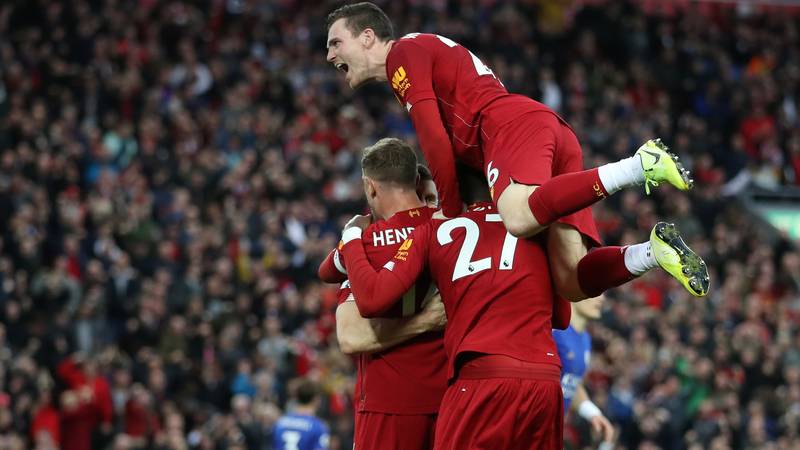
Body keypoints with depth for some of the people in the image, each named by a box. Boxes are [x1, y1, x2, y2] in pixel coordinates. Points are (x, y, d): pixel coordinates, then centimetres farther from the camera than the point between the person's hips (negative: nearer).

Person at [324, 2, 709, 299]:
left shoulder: (403, 52, 8)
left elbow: (435, 139, -2)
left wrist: (450, 211, 3)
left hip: (515, 124, -8)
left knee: (520, 219, -38)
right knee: (572, 282, -8)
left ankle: (638, 166, -39)